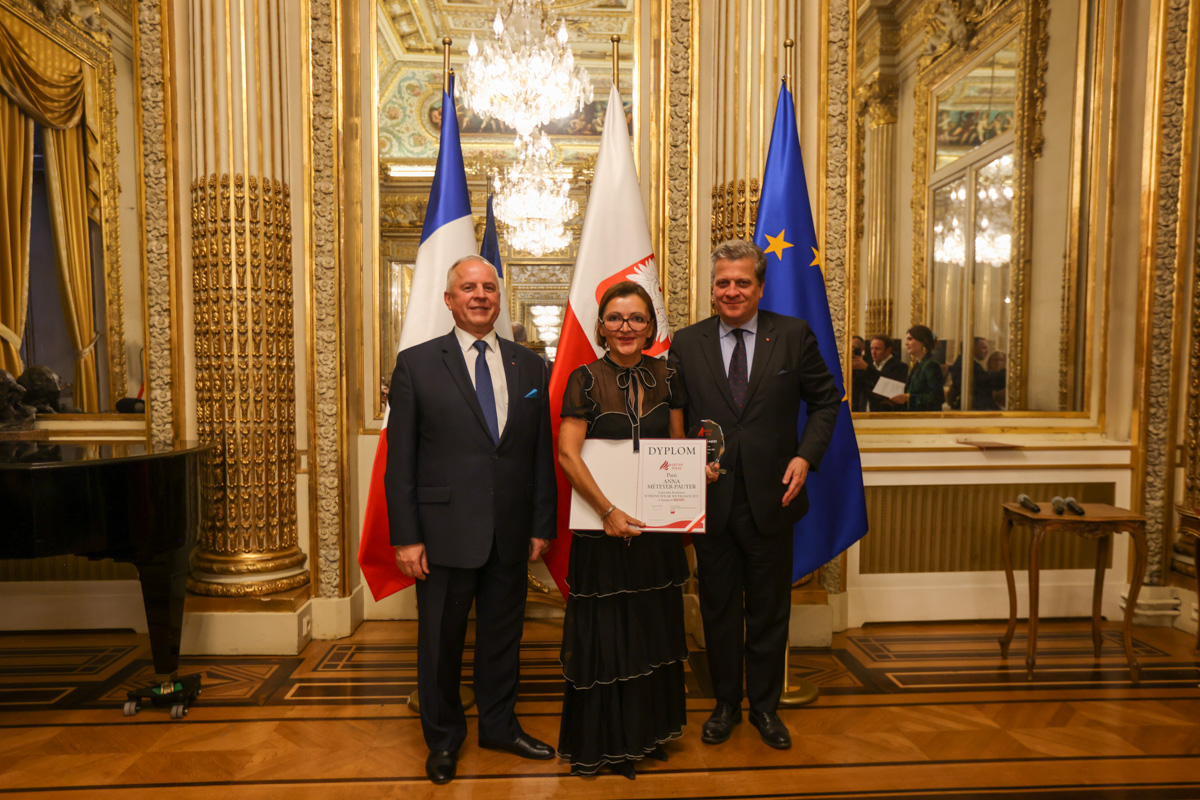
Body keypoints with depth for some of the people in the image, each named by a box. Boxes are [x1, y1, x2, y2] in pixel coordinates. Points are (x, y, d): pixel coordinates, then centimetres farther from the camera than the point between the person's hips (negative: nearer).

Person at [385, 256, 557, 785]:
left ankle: (499, 726, 40)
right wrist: (405, 536, -7)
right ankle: (443, 737, 37)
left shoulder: (528, 365, 6)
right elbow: (400, 458, -3)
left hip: (511, 533, 3)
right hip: (445, 532, -2)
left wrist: (542, 524, 4)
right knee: (440, 640, 13)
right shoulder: (416, 364, -2)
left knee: (503, 633, 17)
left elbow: (542, 451, 6)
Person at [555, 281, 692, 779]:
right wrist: (608, 510, -19)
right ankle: (605, 741, 29)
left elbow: (678, 444, 10)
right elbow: (568, 454, -14)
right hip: (604, 523, -4)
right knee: (605, 630, 8)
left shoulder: (665, 377, 3)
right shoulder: (586, 379, -8)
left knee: (654, 628, 17)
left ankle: (649, 729, 39)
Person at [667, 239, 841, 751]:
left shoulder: (794, 335, 1)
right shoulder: (686, 343, 2)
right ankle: (725, 704, 35)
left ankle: (765, 705, 35)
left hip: (771, 498, 0)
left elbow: (826, 399, 7)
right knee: (718, 608, 15)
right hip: (710, 499, 1)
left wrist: (806, 455, -5)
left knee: (769, 609, 14)